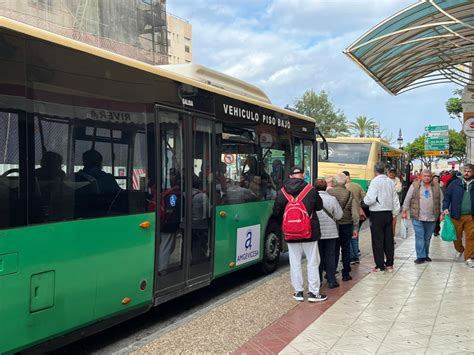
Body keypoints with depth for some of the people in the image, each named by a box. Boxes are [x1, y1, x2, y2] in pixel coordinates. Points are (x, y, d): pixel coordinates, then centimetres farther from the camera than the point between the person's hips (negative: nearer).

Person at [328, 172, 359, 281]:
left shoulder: (329, 192, -9)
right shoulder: (350, 194, -7)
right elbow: (355, 212, -7)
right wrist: (355, 227, -1)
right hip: (346, 224, 0)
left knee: (334, 249, 9)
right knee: (346, 249, 11)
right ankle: (346, 274, 15)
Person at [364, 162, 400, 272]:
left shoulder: (375, 181, -13)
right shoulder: (390, 182, 5)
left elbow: (370, 199, -20)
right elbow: (395, 199, 12)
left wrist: (364, 199, 2)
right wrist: (395, 213, 20)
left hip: (377, 214, -6)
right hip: (388, 213, 6)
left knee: (377, 240, 1)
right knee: (389, 239, 11)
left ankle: (380, 265, 5)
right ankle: (389, 264, 19)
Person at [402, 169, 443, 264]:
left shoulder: (436, 187, 7)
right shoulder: (415, 186, 1)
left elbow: (441, 201, 11)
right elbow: (407, 199, 3)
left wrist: (442, 213, 6)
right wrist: (404, 211, 1)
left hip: (432, 218, 2)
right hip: (417, 217, -2)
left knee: (427, 238, 11)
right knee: (419, 237, -5)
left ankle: (426, 254, 24)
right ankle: (421, 256, -2)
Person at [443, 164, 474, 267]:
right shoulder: (455, 183, 2)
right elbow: (447, 196, 4)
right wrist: (445, 208, -9)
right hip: (456, 216, 0)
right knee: (457, 236, 10)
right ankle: (460, 250, 38)